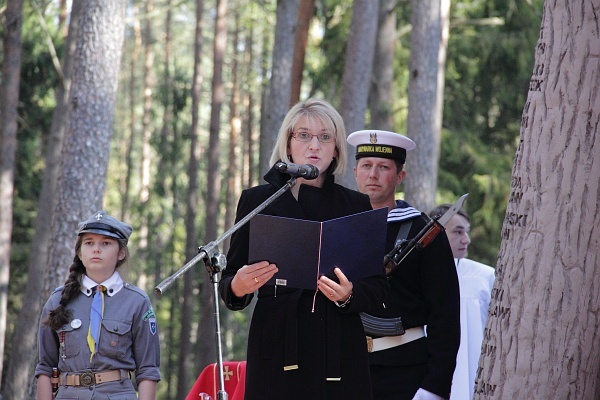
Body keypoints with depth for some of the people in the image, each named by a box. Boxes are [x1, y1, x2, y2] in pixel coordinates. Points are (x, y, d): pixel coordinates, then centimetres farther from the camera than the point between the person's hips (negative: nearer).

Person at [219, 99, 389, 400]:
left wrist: (349, 295, -13)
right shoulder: (257, 200, 9)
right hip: (277, 348, -1)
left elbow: (379, 284, 9)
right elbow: (230, 279, 8)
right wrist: (238, 287, -16)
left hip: (340, 351, 1)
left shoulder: (357, 206, 12)